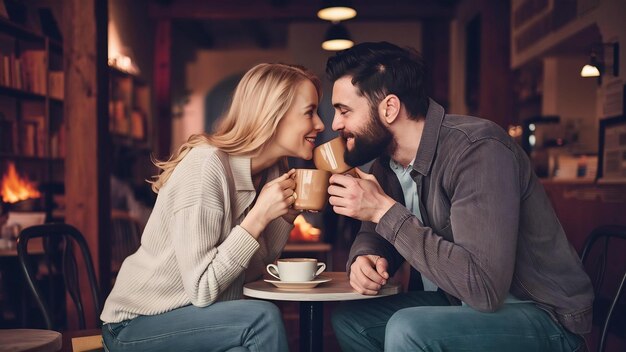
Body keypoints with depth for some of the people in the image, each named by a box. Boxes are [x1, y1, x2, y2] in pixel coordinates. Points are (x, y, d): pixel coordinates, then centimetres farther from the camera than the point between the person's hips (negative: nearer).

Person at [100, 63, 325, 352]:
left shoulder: (272, 172, -1)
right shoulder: (206, 167, -23)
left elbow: (248, 271, 0)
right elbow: (201, 290, -24)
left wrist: (289, 211, -7)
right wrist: (259, 216, -26)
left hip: (195, 316, 6)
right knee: (264, 318, -25)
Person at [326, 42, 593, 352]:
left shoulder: (478, 150, -26)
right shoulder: (386, 160, -1)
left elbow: (485, 287, -33)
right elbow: (373, 234, 11)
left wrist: (385, 209, -29)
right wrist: (365, 258, -15)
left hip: (541, 315, -8)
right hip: (459, 303, 8)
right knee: (349, 320, 6)